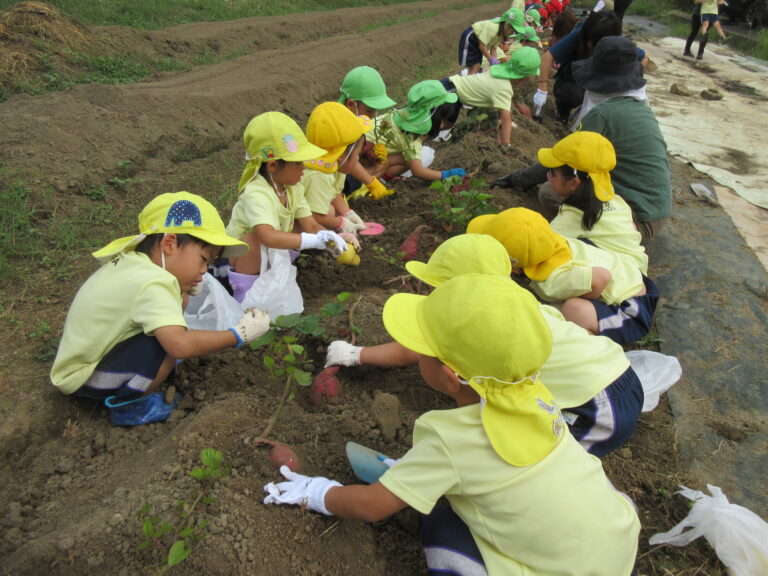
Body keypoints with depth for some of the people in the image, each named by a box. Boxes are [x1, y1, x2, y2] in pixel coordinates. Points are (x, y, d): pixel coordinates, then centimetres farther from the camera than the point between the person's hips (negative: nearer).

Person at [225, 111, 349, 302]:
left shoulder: (293, 188, -8)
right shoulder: (256, 194, -33)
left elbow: (311, 225, -9)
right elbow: (268, 237, -50)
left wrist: (332, 238, -29)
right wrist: (315, 240, -52)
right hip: (240, 261, -7)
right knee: (255, 238, -36)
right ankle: (244, 291, -14)